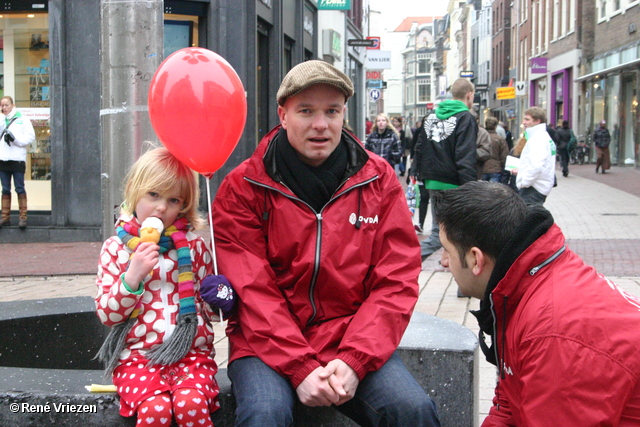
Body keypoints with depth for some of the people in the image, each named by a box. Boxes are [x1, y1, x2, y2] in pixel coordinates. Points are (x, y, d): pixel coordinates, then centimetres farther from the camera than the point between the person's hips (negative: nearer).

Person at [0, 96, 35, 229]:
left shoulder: (23, 120, 1)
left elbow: (30, 136, -6)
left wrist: (15, 138, -15)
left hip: (18, 159, -4)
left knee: (20, 189, -2)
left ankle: (23, 217, 0)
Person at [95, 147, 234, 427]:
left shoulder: (193, 246, 10)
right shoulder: (115, 248, 7)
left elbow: (208, 308, 17)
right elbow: (107, 315, 2)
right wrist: (133, 276, -13)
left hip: (191, 353, 1)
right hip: (137, 355, -1)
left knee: (190, 402, -29)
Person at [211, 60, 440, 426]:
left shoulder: (378, 179, 5)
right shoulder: (243, 187, -1)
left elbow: (396, 282, -1)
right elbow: (253, 292, -8)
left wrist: (354, 361, -14)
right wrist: (300, 369, -20)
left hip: (355, 341, 2)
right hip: (269, 344, -1)